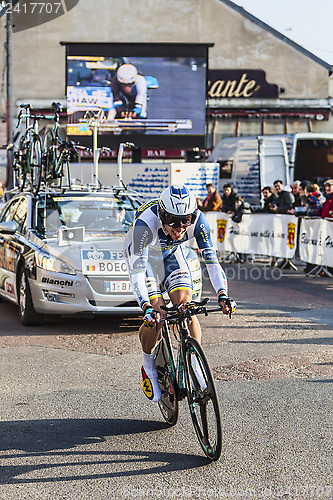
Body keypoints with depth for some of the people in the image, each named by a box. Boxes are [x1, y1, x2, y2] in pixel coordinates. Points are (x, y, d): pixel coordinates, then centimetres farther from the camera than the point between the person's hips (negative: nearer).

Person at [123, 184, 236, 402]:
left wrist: (222, 294, -41)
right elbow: (137, 269, -43)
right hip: (142, 255, -3)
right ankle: (149, 367, 8)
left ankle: (196, 366, -3)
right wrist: (147, 307, -54)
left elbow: (211, 259, -28)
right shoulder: (145, 223, -41)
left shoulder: (198, 220, -31)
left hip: (171, 253, 3)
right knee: (158, 315, -17)